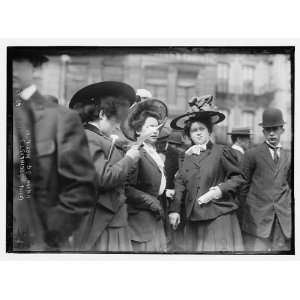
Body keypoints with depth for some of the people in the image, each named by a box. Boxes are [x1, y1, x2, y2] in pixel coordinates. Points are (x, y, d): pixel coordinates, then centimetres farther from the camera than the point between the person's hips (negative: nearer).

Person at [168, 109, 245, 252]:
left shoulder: (222, 151, 0)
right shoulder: (187, 156, 12)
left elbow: (237, 177, 3)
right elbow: (179, 183, 11)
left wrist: (222, 189, -12)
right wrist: (174, 209, 3)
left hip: (219, 215, -4)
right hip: (193, 218, 4)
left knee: (221, 248, -5)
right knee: (196, 248, 3)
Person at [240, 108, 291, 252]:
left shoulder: (288, 156, 14)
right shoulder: (252, 154, 4)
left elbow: (290, 185, 19)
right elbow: (244, 186, 6)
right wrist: (244, 211, 4)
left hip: (284, 219, 3)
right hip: (258, 217, -3)